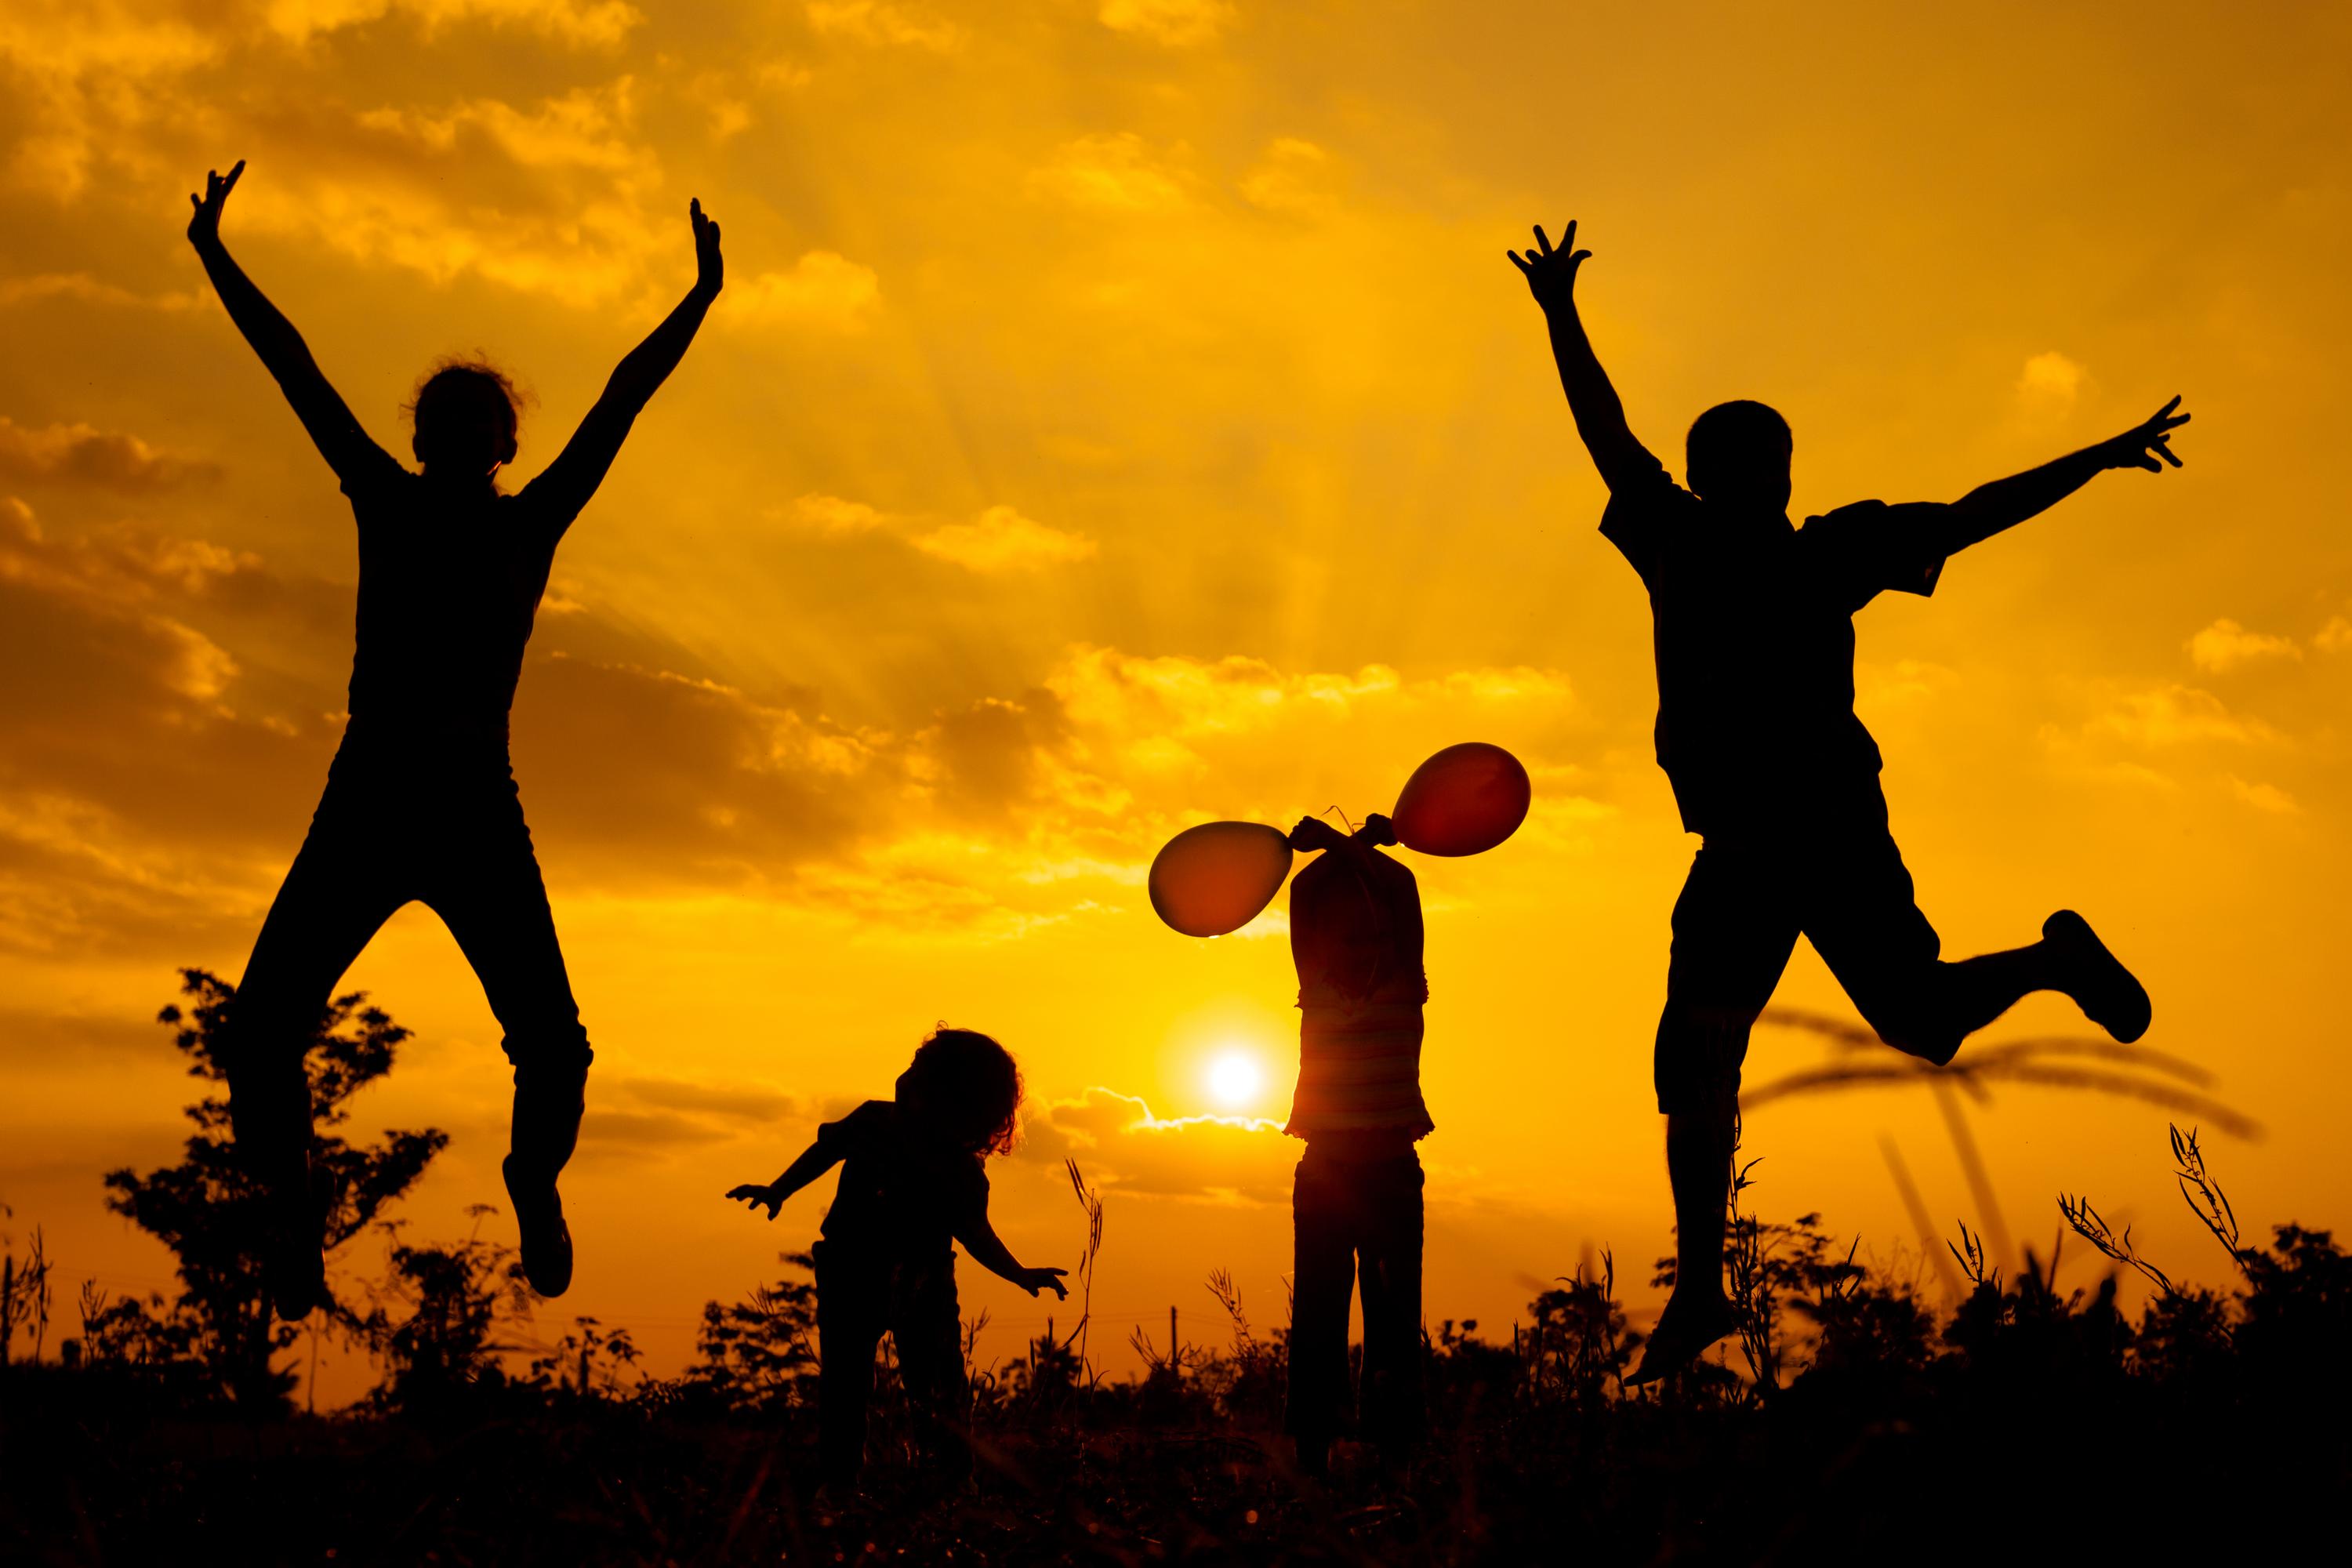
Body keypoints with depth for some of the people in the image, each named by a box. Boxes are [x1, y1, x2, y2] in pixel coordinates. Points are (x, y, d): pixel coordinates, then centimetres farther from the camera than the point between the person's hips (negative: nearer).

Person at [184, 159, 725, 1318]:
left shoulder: (529, 522, 10)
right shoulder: (387, 504, 13)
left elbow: (624, 397, 8)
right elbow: (295, 370, 14)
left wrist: (702, 296, 7)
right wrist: (216, 261, 15)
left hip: (477, 813, -1)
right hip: (363, 806, 1)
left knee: (552, 1048, -11)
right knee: (260, 1031, -10)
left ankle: (535, 1180, 18)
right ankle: (292, 1208, 11)